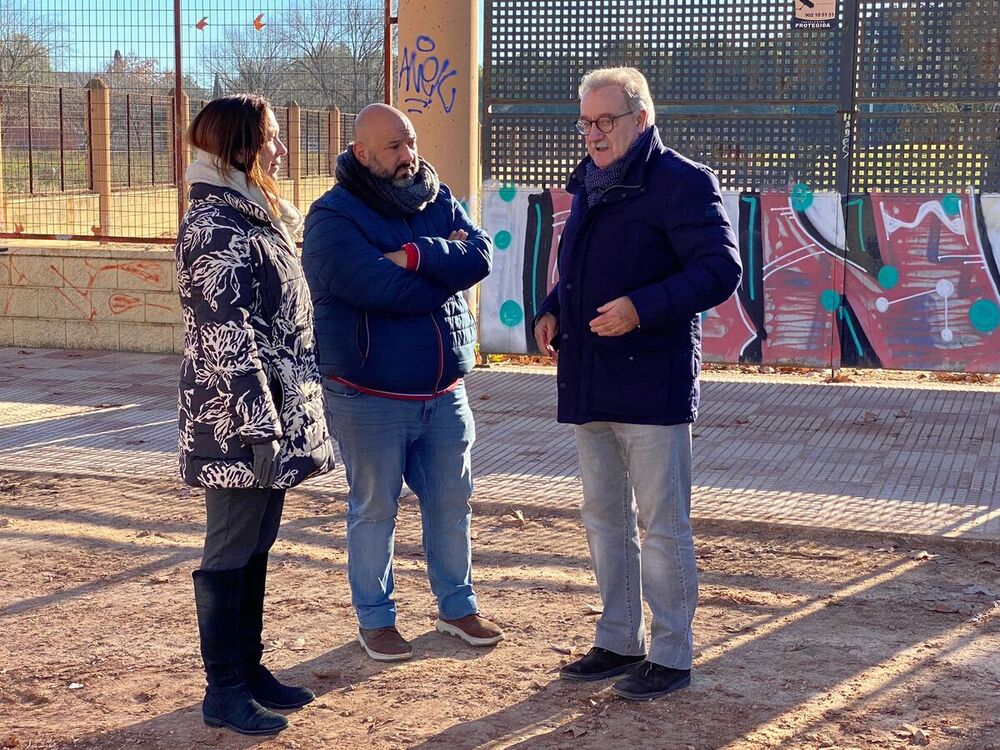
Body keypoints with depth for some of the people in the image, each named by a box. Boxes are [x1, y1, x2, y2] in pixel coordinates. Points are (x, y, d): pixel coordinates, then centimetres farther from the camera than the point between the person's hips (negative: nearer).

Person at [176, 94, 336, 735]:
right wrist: (259, 427, -23)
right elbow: (226, 334, -20)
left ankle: (248, 667, 25)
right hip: (238, 422, -9)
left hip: (277, 416, 9)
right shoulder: (215, 223, -14)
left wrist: (289, 417, 20)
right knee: (230, 554, 0)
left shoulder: (257, 216, 15)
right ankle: (224, 691, 9)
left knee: (255, 548, 15)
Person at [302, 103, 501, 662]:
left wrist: (417, 255, -24)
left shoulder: (438, 201, 6)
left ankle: (458, 606, 32)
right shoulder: (334, 217, -12)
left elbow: (481, 255, -10)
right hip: (371, 399, -5)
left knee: (452, 502, 15)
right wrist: (446, 263, -11)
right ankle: (375, 619, 24)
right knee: (375, 509, 8)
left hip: (445, 393, 5)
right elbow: (385, 290, -25)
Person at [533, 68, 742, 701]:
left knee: (663, 524, 0)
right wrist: (552, 310, 7)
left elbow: (721, 269, -18)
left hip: (653, 383, -8)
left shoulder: (682, 182, -10)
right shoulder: (590, 184, 16)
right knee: (604, 518, 15)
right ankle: (619, 642, 28)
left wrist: (642, 307, -27)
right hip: (590, 383, 9)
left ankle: (671, 655, 11)